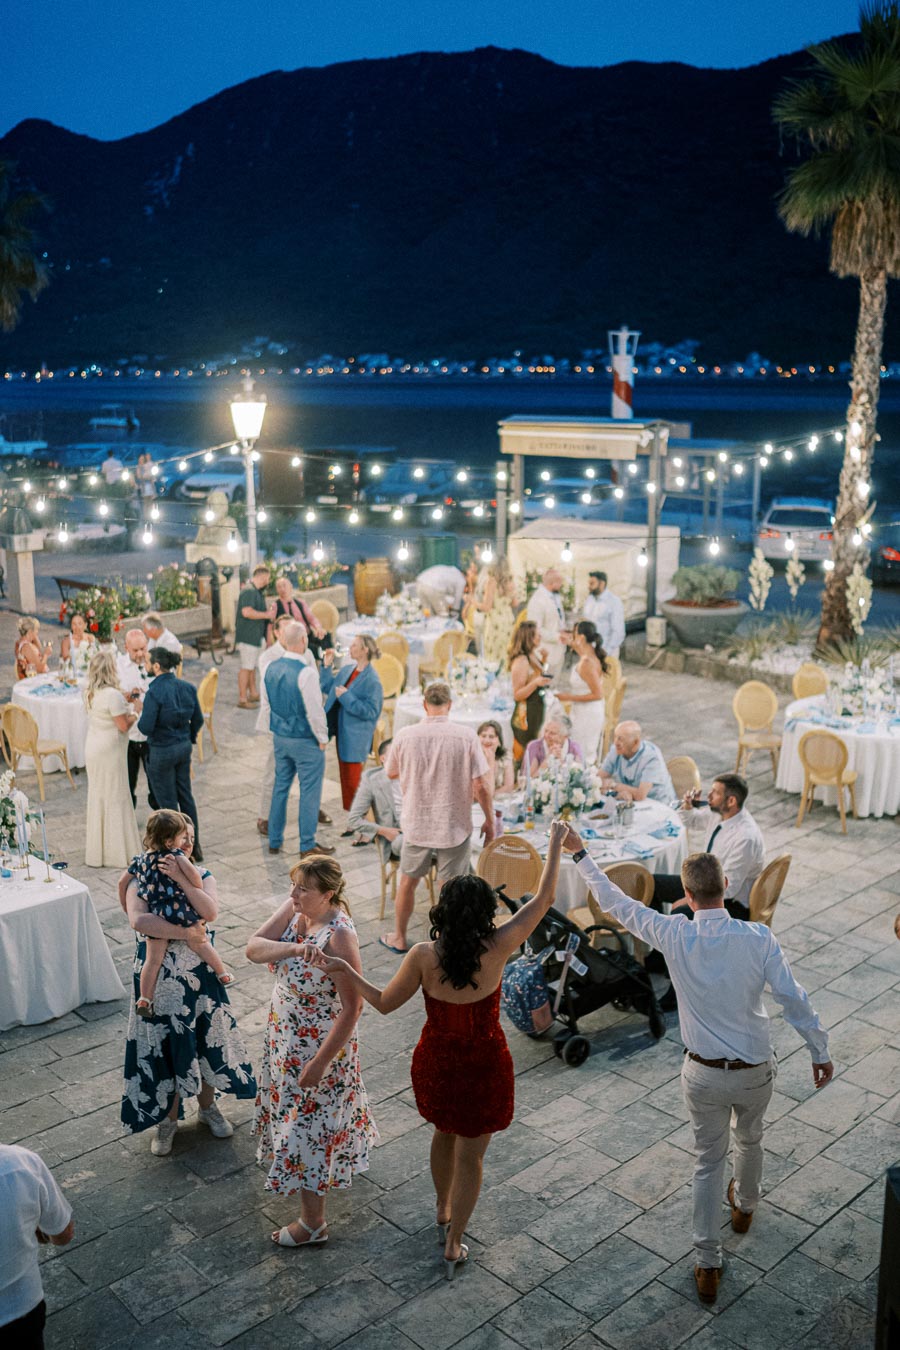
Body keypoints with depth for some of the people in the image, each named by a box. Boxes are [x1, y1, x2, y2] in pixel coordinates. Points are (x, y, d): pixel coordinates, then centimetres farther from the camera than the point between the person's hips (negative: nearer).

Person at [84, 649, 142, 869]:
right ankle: (116, 850, 9)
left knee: (97, 796, 17)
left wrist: (125, 701, 16)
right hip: (109, 752, -8)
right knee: (114, 798, 2)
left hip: (93, 749, 8)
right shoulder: (112, 694, -22)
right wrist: (133, 716, -1)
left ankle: (96, 847, 25)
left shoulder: (90, 693, 4)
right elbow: (123, 726, -20)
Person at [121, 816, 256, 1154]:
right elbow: (138, 921, -28)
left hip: (199, 973, 2)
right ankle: (169, 1117, 29)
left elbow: (210, 912, -22)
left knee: (205, 1038, 14)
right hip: (159, 977, -2)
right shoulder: (141, 880, -9)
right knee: (165, 1045, 8)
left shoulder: (201, 876, -3)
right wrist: (186, 933, -28)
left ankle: (208, 1106, 37)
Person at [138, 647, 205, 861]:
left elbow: (146, 727, -22)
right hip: (184, 747, 7)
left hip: (161, 752, -7)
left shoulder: (154, 693, -22)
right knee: (186, 796, 18)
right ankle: (194, 847, 27)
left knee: (168, 802, 7)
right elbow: (198, 719, 6)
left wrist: (139, 714, -3)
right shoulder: (187, 687, -1)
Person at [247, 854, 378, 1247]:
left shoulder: (339, 936, -31)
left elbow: (352, 1008, -27)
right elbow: (253, 948, -17)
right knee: (293, 1111, 29)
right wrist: (292, 948, -36)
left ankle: (313, 1224, 25)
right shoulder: (293, 910, -10)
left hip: (319, 1045, -8)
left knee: (308, 1128, 6)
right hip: (286, 1036, 8)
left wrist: (321, 1062, -24)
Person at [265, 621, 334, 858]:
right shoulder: (306, 672, -23)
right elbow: (315, 710, -21)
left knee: (280, 787, 17)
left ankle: (274, 841, 26)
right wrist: (323, 738, -7)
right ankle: (307, 845, 11)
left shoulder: (272, 668, 0)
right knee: (309, 792, 4)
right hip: (305, 741, -7)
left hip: (279, 738, 7)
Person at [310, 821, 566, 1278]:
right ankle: (453, 1246, 30)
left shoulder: (423, 957, -23)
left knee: (444, 1135, 30)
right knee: (470, 1156, 17)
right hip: (484, 1067, -2)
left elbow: (384, 1002, -10)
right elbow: (543, 899, -14)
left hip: (436, 1063, 2)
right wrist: (555, 843, -5)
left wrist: (343, 970, -4)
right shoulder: (496, 948, -24)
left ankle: (444, 1213, 52)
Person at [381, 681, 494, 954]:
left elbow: (391, 772, 8)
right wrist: (489, 822, -2)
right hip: (455, 826, -2)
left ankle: (398, 938, 36)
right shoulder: (466, 736, -14)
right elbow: (482, 786, -14)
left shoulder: (405, 735, -10)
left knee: (407, 881, 21)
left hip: (416, 824, 2)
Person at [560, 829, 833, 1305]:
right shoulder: (758, 938, -20)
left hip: (703, 1074, -1)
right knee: (749, 1139, 30)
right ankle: (744, 1205, 57)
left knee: (708, 1162, 17)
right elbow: (794, 1000, -13)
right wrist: (820, 1052, 3)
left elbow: (615, 902, -8)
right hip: (755, 1071, 1)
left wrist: (579, 853, 3)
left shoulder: (675, 936, -19)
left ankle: (707, 1265, 21)